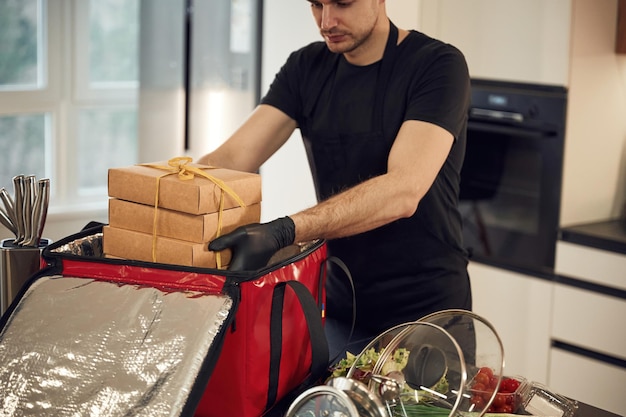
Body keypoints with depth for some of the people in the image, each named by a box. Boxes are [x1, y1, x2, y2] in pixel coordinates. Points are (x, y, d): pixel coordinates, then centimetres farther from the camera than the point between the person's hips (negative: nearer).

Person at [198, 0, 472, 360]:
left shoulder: (437, 65, -14)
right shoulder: (307, 67, 4)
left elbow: (404, 190, -28)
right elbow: (232, 158, -7)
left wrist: (283, 232, -40)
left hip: (424, 312, -5)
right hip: (338, 308, 5)